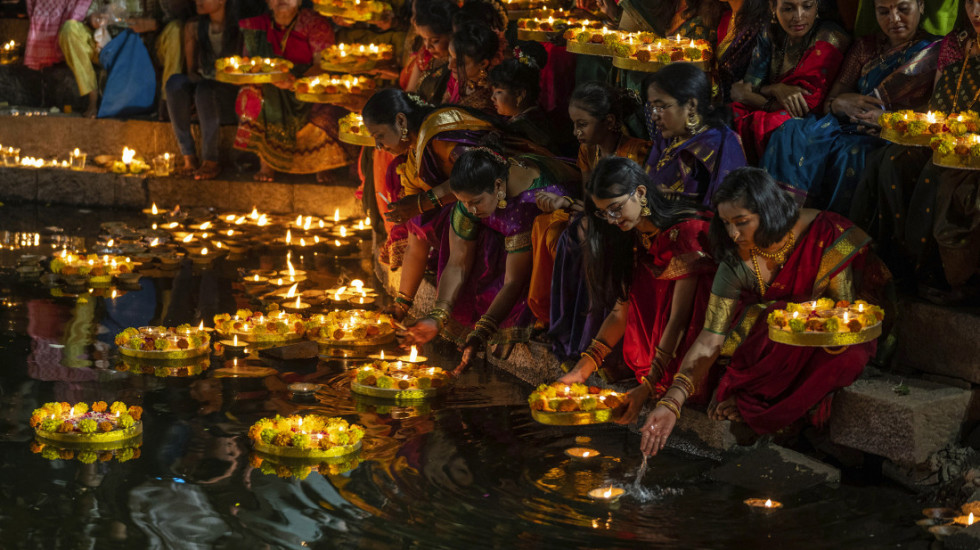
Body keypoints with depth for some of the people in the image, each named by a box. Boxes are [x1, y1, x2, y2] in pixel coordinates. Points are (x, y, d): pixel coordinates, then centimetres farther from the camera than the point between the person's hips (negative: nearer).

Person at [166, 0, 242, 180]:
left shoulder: (239, 28, -4)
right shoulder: (194, 27, 8)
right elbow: (191, 68, 10)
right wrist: (195, 80, -10)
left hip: (230, 91, -4)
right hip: (202, 83, 4)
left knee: (205, 89, -37)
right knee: (175, 81, -29)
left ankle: (211, 161, -29)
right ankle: (188, 157, -29)